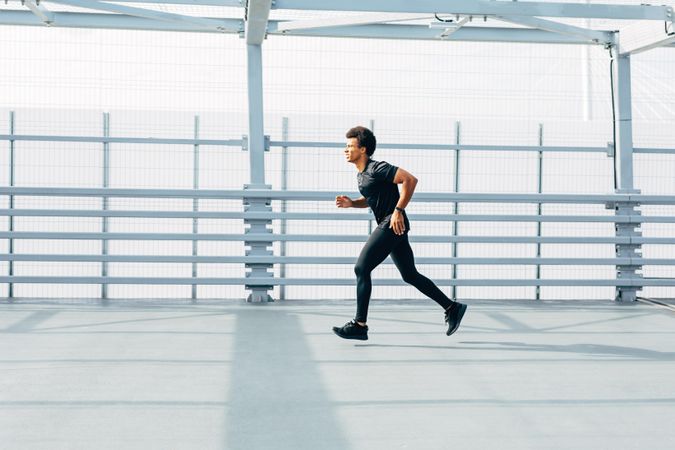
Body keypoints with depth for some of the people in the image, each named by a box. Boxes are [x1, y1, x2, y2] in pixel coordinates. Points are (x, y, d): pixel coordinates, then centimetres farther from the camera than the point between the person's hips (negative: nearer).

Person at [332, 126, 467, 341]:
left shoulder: (377, 168, -15)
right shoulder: (362, 175, 15)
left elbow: (410, 179, -22)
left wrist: (398, 210, -23)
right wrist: (351, 203, 10)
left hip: (393, 224, -10)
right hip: (390, 226, 10)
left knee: (361, 269, -10)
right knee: (410, 275, 14)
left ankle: (359, 325, -7)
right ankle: (452, 308, 20)